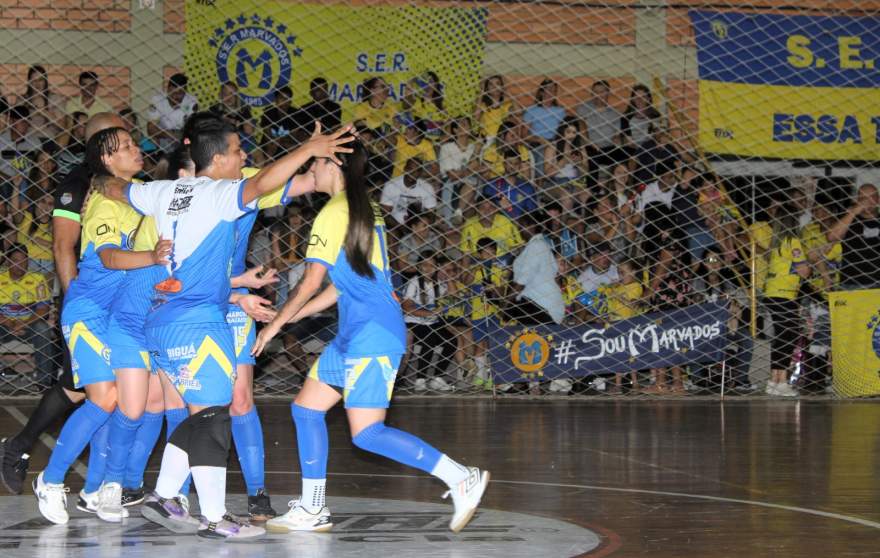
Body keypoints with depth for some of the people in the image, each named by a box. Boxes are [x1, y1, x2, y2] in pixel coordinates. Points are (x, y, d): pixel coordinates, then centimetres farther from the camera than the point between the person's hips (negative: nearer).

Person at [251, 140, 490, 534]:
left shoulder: (334, 213, -11)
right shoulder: (365, 210, 17)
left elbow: (311, 283, -9)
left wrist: (275, 324, 3)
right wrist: (288, 318, 23)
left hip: (371, 334, -10)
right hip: (356, 333, 10)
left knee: (367, 434, -13)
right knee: (306, 409, 12)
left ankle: (462, 479, -12)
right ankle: (311, 510, 15)